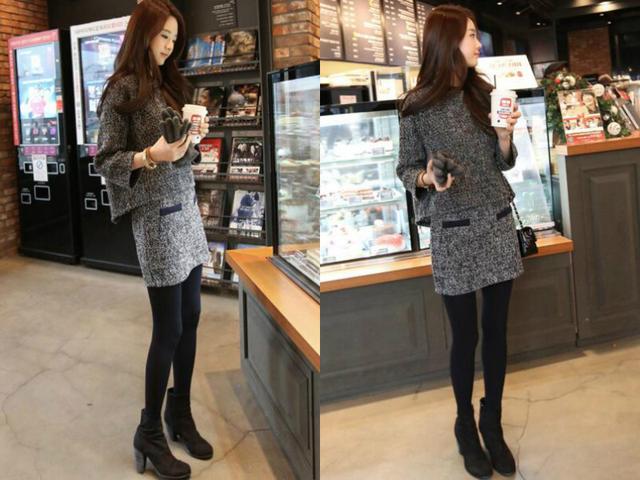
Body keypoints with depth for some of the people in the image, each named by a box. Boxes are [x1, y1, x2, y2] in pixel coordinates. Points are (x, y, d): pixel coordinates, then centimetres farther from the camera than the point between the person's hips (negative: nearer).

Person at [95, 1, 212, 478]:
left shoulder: (172, 84, 15)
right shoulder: (122, 90, -6)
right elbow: (106, 162, -7)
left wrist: (195, 137, 0)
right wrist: (149, 157, -22)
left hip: (187, 207, 7)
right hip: (156, 215, -7)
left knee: (191, 318, 8)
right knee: (169, 328, -3)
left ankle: (181, 414, 24)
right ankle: (150, 433, 13)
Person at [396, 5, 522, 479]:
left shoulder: (484, 92, 5)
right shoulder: (417, 105, -6)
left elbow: (505, 163, 10)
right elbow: (407, 170, 0)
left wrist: (505, 133, -9)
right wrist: (427, 178, -20)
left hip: (499, 225, 4)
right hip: (454, 233, -4)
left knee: (497, 329, 9)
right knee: (466, 335, 5)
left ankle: (493, 422, 28)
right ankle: (466, 426, 27)